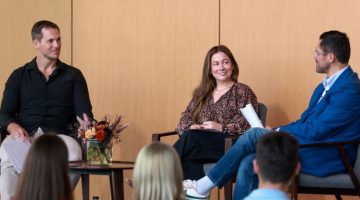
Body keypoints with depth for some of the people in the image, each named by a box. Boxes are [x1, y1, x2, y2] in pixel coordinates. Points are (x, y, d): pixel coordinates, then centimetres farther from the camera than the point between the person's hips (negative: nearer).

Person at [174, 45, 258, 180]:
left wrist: (222, 128, -15)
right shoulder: (202, 93, 25)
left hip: (230, 145, -4)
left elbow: (247, 124, -2)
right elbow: (186, 116, 19)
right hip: (201, 143, 4)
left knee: (190, 138, -33)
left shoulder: (242, 91, 9)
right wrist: (191, 127, -5)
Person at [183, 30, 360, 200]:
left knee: (255, 135, -14)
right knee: (250, 163, -10)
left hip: (326, 160, -9)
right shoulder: (326, 85, 15)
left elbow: (315, 130, -20)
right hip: (311, 148, 9)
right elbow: (305, 121, 17)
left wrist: (277, 131, -7)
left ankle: (204, 185, -3)